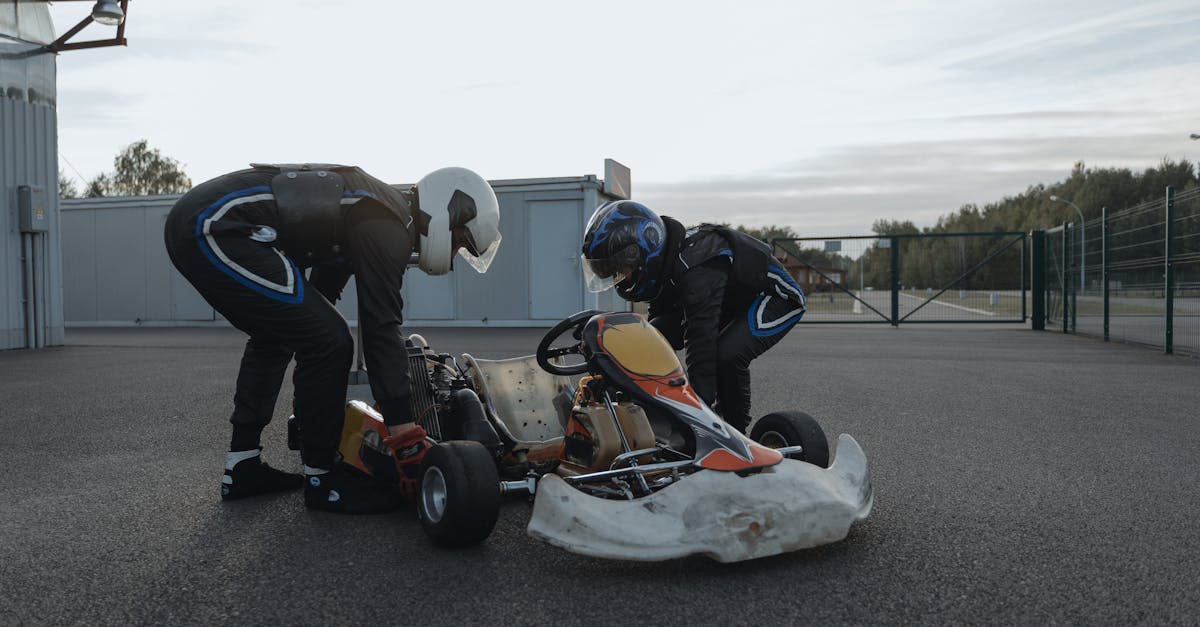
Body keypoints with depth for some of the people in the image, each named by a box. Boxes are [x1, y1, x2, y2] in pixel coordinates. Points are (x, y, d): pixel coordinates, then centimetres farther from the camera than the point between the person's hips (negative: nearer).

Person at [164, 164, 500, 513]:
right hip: (218, 227, -11)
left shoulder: (370, 207, 22)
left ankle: (242, 468, 27)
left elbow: (322, 292, 32)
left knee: (273, 337, 25)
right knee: (328, 341, -9)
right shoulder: (389, 227, -8)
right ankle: (322, 478, 4)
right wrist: (405, 434, -13)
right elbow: (381, 330, -15)